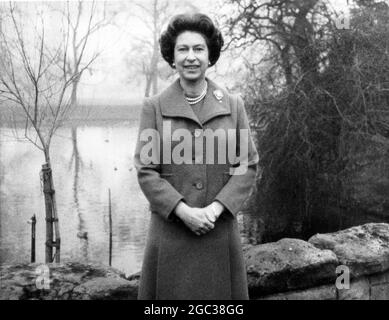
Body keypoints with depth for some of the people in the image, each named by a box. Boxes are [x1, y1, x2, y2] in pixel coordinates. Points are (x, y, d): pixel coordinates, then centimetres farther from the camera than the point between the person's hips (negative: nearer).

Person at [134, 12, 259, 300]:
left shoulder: (233, 105, 4)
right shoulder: (154, 107, -1)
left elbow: (249, 164, 1)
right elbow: (146, 170, -4)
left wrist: (216, 207, -11)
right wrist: (183, 210, -15)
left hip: (220, 229, 1)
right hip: (170, 229, -1)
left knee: (220, 292, 9)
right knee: (170, 292, 7)